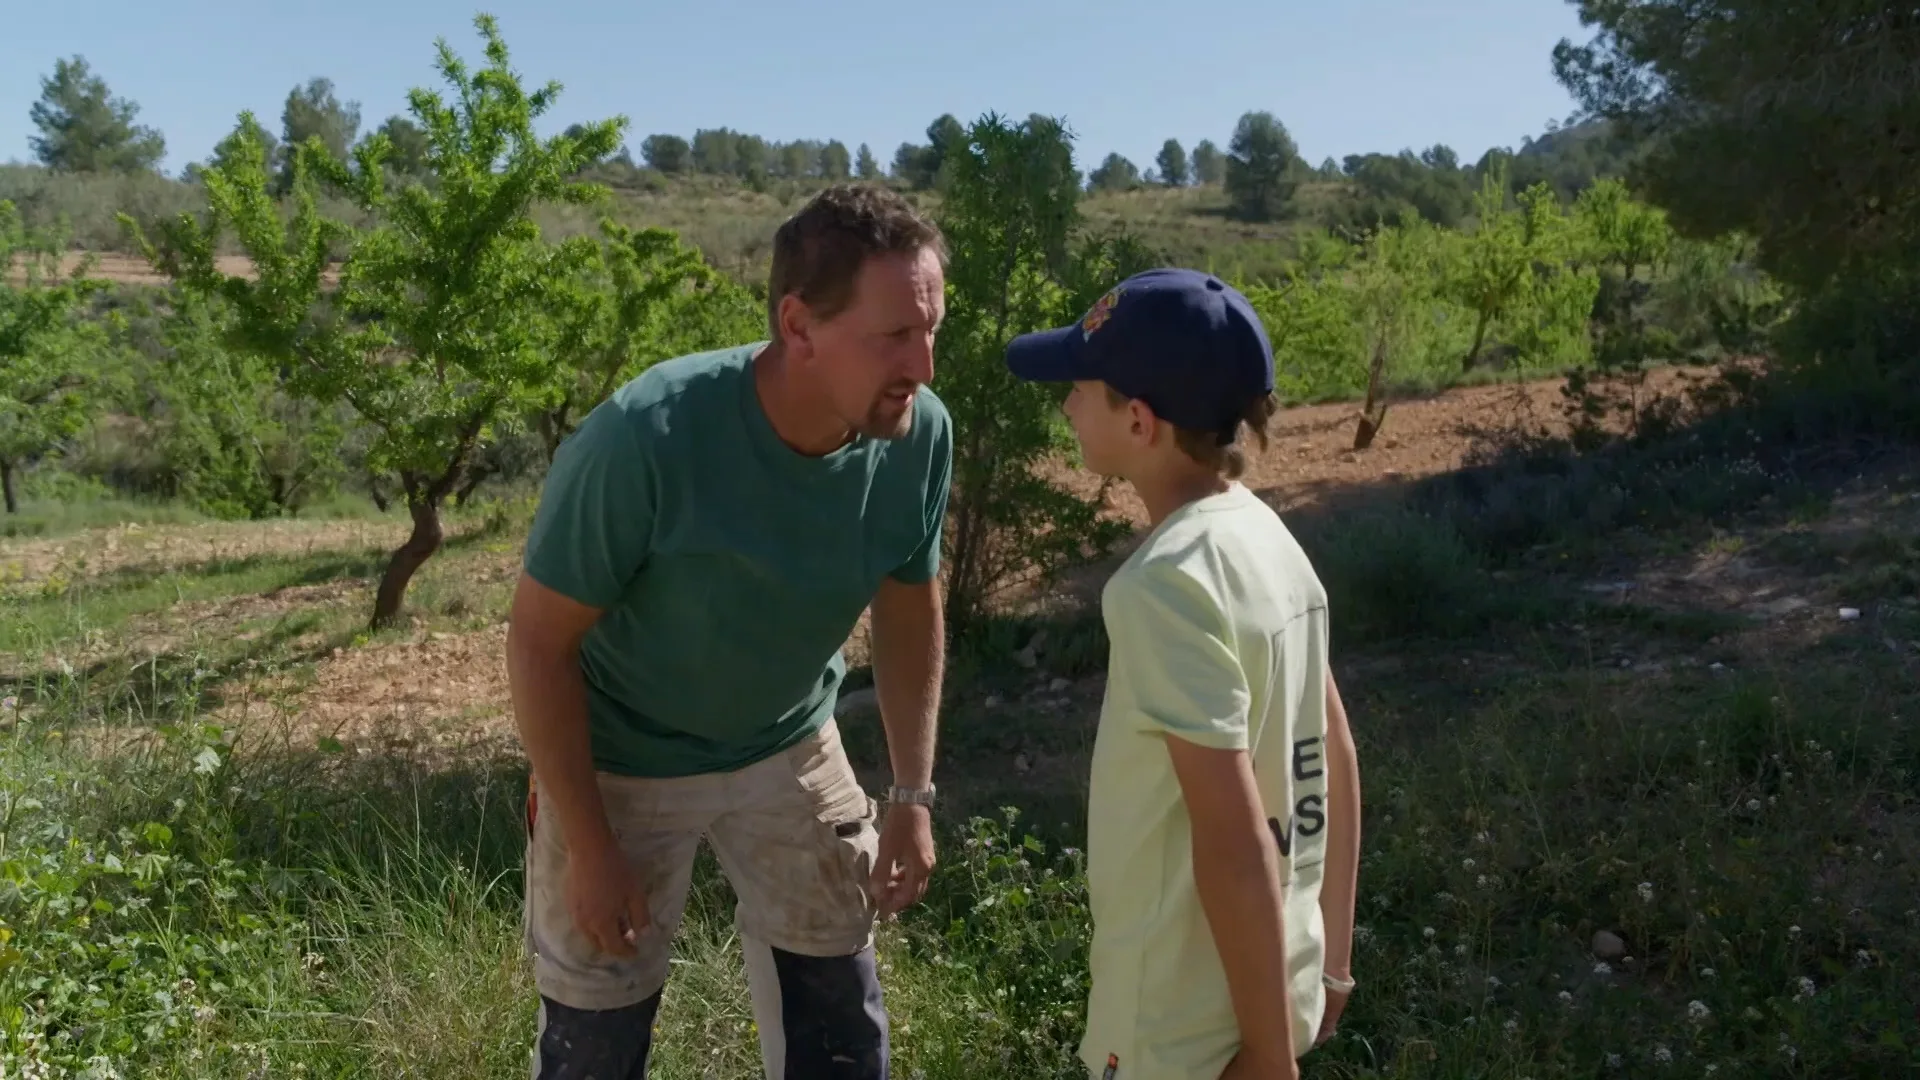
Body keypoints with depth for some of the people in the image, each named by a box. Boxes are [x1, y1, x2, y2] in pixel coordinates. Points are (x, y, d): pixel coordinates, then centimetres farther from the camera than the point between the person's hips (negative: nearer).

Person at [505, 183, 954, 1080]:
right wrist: (588, 847, -16)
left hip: (792, 753, 4)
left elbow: (910, 613, -1)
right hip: (620, 763, -3)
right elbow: (539, 643, -21)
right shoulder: (644, 438, -34)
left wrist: (913, 795, -1)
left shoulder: (921, 438, -20)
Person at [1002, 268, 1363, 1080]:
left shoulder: (1166, 582, -26)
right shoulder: (1267, 537, 0)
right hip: (1282, 976, 8)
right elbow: (1336, 759, 7)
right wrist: (1330, 957, 15)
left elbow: (1233, 838, -26)